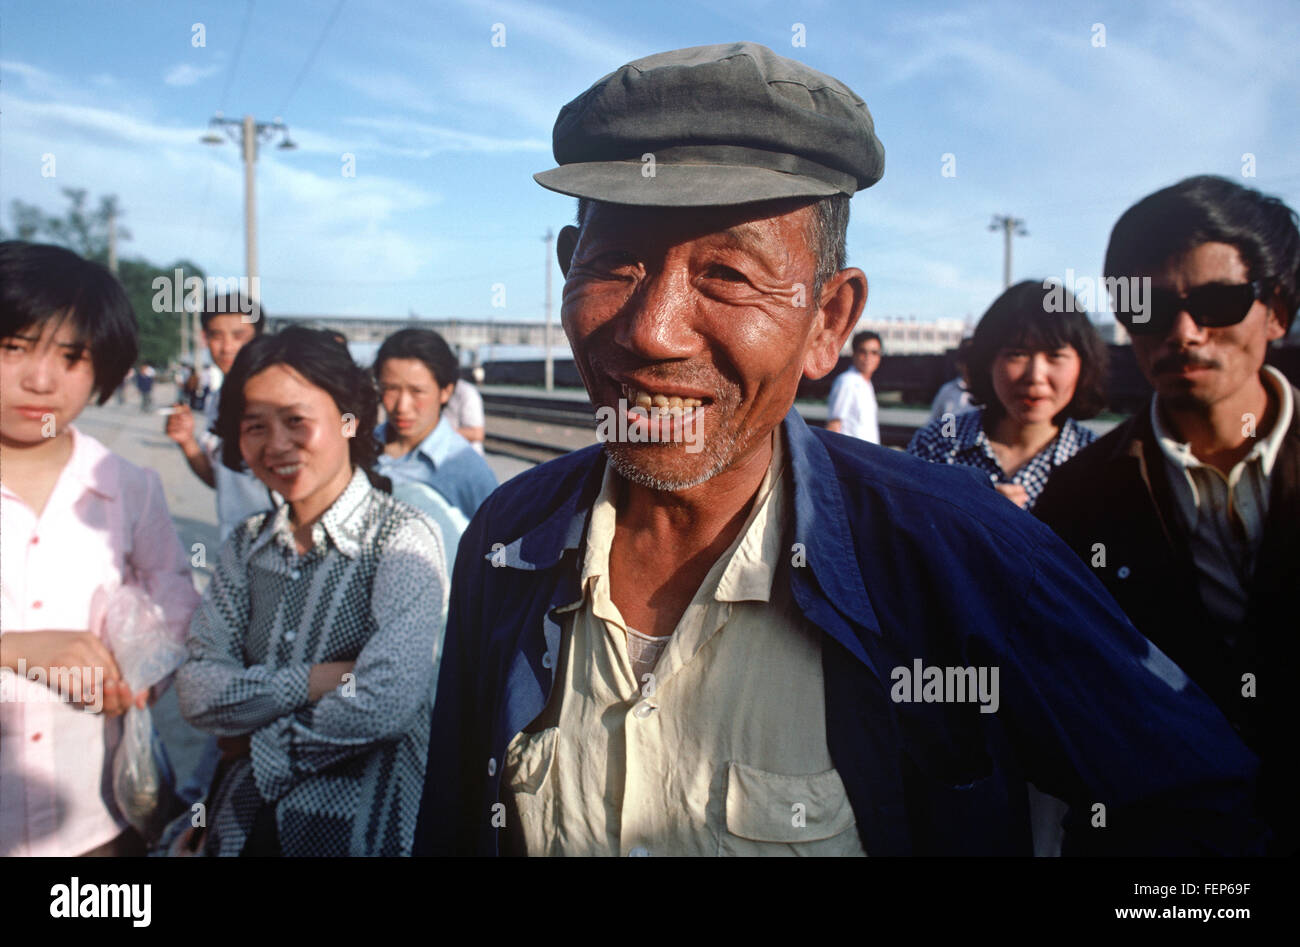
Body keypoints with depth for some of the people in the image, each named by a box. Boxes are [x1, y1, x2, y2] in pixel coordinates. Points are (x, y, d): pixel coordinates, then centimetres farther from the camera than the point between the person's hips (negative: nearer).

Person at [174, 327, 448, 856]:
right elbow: (196, 691, -5)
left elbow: (387, 704, -25)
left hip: (362, 825, -5)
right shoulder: (248, 544, 2)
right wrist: (313, 680, -19)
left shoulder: (403, 539, -16)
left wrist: (257, 743, -11)